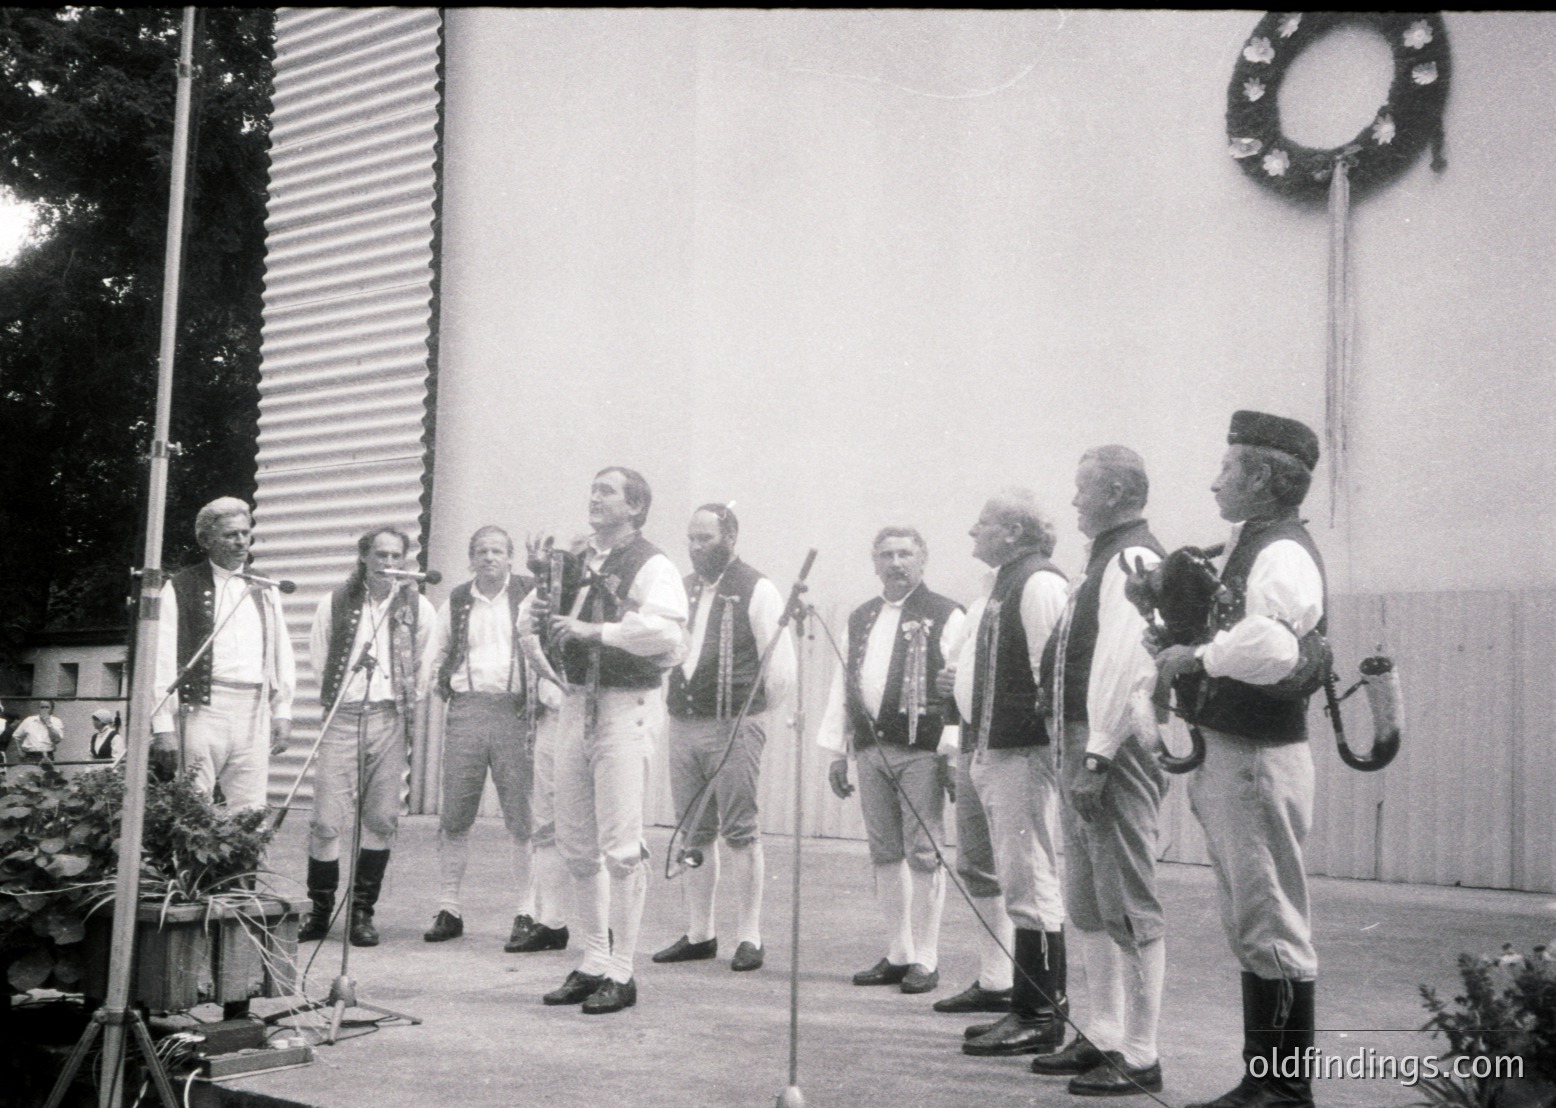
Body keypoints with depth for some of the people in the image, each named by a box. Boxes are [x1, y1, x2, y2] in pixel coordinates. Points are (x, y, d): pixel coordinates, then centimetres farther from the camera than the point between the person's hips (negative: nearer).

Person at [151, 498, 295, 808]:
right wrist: (163, 727, -9)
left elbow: (282, 654, 18)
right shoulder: (181, 588, 3)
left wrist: (282, 712, 9)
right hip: (202, 709, -4)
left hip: (255, 713, 4)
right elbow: (163, 659, -2)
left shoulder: (265, 590, 18)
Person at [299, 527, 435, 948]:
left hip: (391, 719, 0)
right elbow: (319, 659, 16)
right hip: (342, 719, 0)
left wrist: (403, 697, 11)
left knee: (380, 820, 0)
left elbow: (427, 667, 14)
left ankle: (362, 912, 11)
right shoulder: (335, 604, 7)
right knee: (327, 821, -6)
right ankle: (319, 911, 8)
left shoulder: (417, 608, 7)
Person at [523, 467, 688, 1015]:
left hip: (627, 705, -7)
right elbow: (531, 610, 28)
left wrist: (596, 630, -22)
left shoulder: (652, 567, -7)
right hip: (577, 702, 7)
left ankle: (621, 972, 1)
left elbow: (669, 633, -24)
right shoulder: (577, 562, 14)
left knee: (620, 845, -8)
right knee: (576, 843, 10)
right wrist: (536, 615, 4)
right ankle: (593, 963, 21)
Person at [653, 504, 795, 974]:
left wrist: (752, 710, 0)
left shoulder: (756, 590, -5)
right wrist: (678, 698, 11)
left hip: (734, 727, -6)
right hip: (682, 724, 6)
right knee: (695, 833, 10)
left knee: (741, 833, -4)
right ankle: (699, 934, 18)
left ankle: (749, 936, 3)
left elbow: (781, 663, -7)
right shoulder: (681, 588, 14)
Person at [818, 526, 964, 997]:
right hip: (870, 747, 6)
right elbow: (842, 688, 18)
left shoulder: (946, 617, -1)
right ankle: (897, 955, 18)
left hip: (921, 750, -6)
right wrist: (837, 752, 13)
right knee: (885, 855, 9)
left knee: (923, 853, -4)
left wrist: (952, 752, -15)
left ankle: (925, 959, 4)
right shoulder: (859, 619, 17)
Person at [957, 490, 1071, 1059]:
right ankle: (1037, 1004, 23)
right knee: (1022, 883, 15)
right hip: (993, 750, 10)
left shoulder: (1039, 584, -13)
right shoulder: (999, 584, 17)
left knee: (1030, 883, -6)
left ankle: (1038, 1017, 1)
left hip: (1023, 753, -10)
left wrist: (1048, 745, -19)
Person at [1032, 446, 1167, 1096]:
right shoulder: (1109, 560, 19)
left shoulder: (1133, 559, -13)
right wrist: (1076, 754, 17)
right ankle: (1103, 1038, 26)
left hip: (1115, 748, -11)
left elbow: (1125, 664, -21)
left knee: (1127, 905, -5)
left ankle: (1138, 1057, 1)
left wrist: (1097, 758, -23)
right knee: (1086, 905, 16)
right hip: (1083, 747, 11)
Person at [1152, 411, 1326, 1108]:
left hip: (1258, 757, -11)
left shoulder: (1283, 554, -16)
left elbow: (1271, 648, -34)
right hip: (1226, 755, 11)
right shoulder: (1246, 548, 15)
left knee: (1272, 926, -2)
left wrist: (1194, 657, -21)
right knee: (1249, 926, 17)